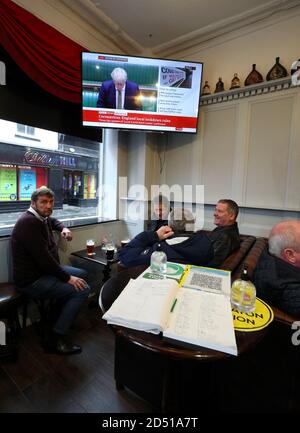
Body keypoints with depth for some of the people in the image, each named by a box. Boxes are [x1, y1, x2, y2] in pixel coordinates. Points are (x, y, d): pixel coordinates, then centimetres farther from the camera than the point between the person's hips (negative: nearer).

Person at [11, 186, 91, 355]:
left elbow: (53, 221, 32)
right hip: (31, 280, -10)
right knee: (83, 289, -18)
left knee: (82, 273, 17)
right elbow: (43, 258, -28)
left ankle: (58, 315, 28)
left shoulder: (41, 218, 7)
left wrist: (63, 228, 10)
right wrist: (68, 278, -21)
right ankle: (55, 339, -5)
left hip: (44, 270, 10)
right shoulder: (28, 222, -23)